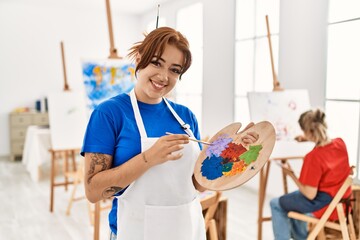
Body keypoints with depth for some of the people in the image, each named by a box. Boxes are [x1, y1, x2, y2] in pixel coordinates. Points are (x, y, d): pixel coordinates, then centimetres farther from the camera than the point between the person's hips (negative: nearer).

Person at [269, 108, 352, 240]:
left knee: (276, 204, 8)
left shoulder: (313, 157, -31)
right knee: (293, 197, 31)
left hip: (325, 205, -8)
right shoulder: (340, 142, -9)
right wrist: (311, 139, 15)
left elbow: (310, 195, -23)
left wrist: (291, 174, -13)